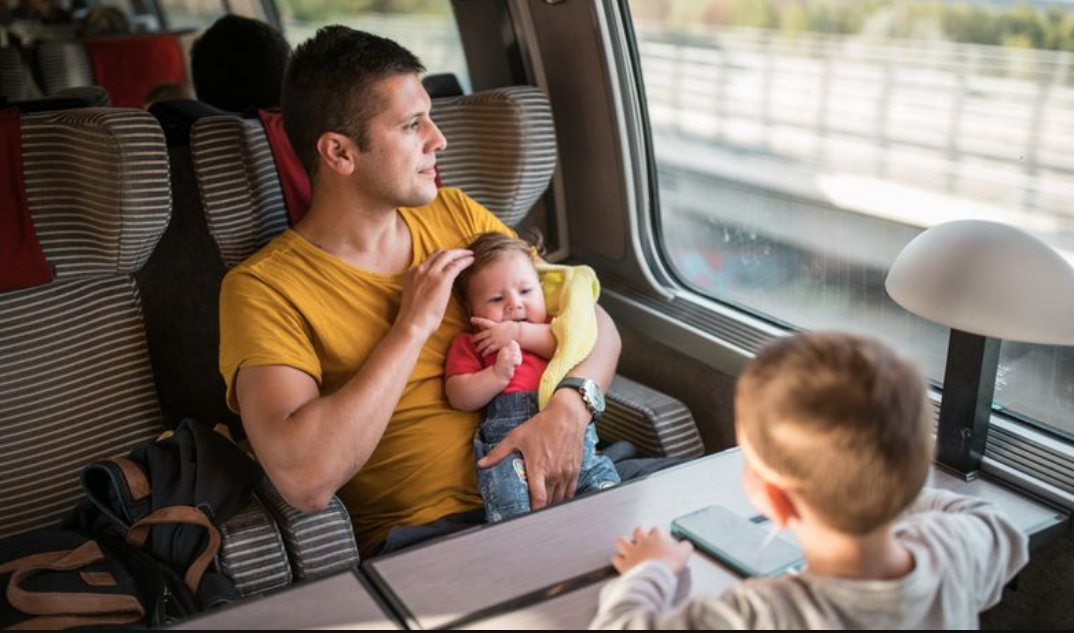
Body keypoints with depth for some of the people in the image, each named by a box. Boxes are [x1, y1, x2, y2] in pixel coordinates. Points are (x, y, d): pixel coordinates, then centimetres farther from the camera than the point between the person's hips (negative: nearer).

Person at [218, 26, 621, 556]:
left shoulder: (453, 214, 8)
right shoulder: (261, 288, -8)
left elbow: (593, 321, 9)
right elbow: (304, 480, -23)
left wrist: (569, 406, -13)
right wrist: (414, 325, -16)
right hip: (421, 533, -5)